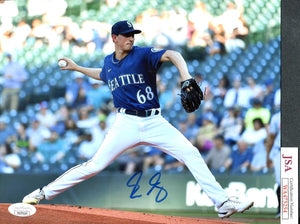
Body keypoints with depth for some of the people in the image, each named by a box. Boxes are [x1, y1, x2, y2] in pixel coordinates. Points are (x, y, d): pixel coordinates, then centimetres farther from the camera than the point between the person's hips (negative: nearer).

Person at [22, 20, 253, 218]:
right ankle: (44, 193, 1)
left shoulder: (143, 54, -5)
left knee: (192, 154, -13)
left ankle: (223, 203, -11)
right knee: (95, 165, -7)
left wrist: (186, 76, -40)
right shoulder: (109, 61, 9)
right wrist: (76, 67, 34)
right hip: (126, 123, 1)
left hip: (154, 122, -1)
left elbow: (172, 55, -22)